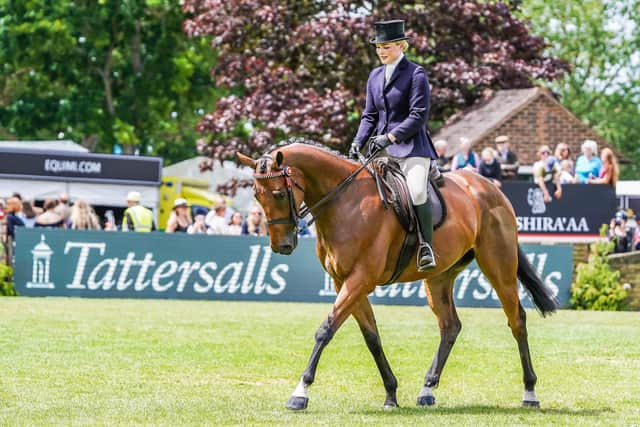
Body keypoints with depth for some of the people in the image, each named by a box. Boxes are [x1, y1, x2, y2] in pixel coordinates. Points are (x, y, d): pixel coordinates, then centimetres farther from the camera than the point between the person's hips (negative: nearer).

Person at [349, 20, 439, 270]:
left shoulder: (416, 74, -5)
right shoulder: (375, 76, 15)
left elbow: (419, 115, -12)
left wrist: (390, 137, -20)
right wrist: (357, 143, 1)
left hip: (410, 146, -7)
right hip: (382, 146, 7)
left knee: (417, 191, -28)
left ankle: (426, 246, -15)